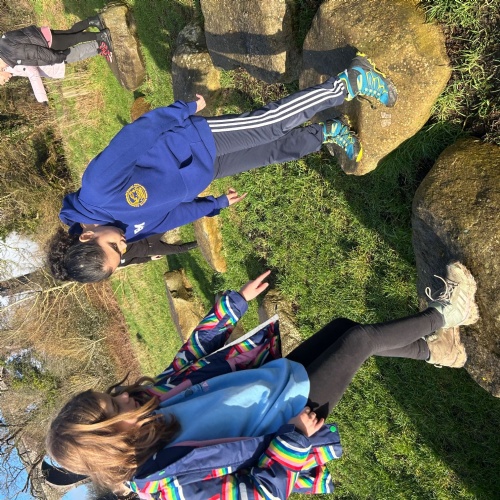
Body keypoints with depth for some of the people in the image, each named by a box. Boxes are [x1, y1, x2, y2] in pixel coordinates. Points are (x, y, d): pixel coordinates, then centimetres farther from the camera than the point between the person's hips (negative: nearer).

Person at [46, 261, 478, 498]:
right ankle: (442, 315, 15)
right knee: (361, 338, -11)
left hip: (274, 373, 7)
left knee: (344, 327, 3)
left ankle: (429, 351, 27)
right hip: (294, 409, -6)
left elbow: (195, 353, 2)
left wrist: (236, 302, 2)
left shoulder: (152, 399, -9)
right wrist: (295, 437, -30)